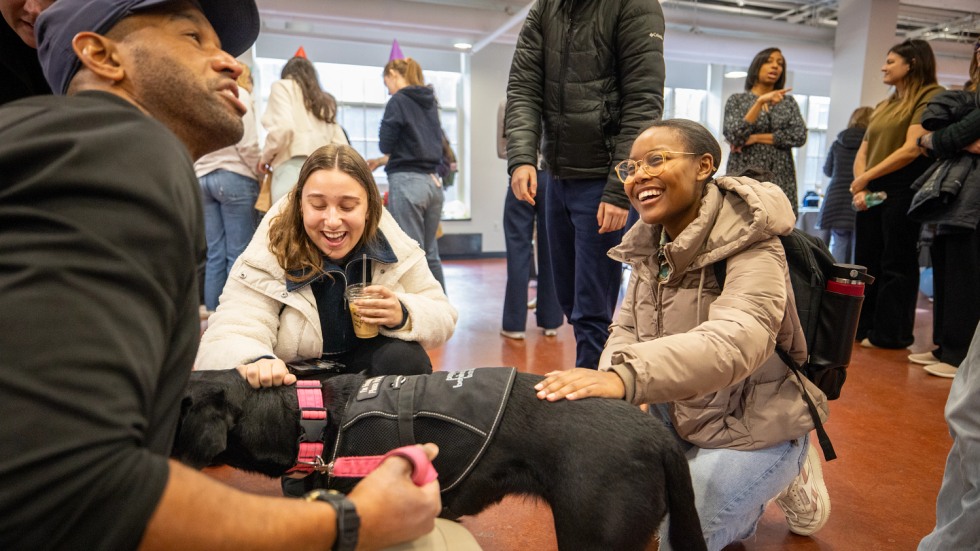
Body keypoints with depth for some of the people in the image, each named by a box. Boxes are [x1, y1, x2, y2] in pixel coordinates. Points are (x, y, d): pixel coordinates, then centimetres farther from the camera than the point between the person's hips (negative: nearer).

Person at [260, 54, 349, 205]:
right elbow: (341, 145, 18)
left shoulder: (282, 87, 12)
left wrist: (266, 156, 7)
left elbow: (283, 128, -7)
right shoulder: (326, 101, 29)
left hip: (293, 166, -6)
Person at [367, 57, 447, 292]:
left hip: (407, 183, -7)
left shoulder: (398, 100, -7)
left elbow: (386, 144, -8)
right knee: (430, 254, 13)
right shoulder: (430, 102, 15)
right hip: (432, 182, 7)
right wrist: (384, 160, 23)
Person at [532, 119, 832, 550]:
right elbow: (626, 329, -4)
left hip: (754, 428, -6)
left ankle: (788, 479, 17)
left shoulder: (749, 243, -24)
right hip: (680, 419, 7)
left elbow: (736, 341, -42)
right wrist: (608, 394, -26)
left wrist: (626, 377, -57)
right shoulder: (650, 244, -1)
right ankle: (736, 489, 24)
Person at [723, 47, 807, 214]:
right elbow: (734, 137, -9)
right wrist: (760, 102, -17)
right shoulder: (737, 100, 7)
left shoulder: (788, 101, 15)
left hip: (781, 180, 3)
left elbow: (800, 136, 0)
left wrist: (756, 138, -7)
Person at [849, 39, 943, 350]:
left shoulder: (931, 97, -3)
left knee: (896, 265, -2)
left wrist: (866, 177, -9)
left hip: (902, 193, -7)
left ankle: (889, 334, 5)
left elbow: (912, 149, -14)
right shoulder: (883, 107, 20)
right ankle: (861, 327, 16)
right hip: (870, 194, 7)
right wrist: (859, 188, -3)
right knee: (866, 262, 8)